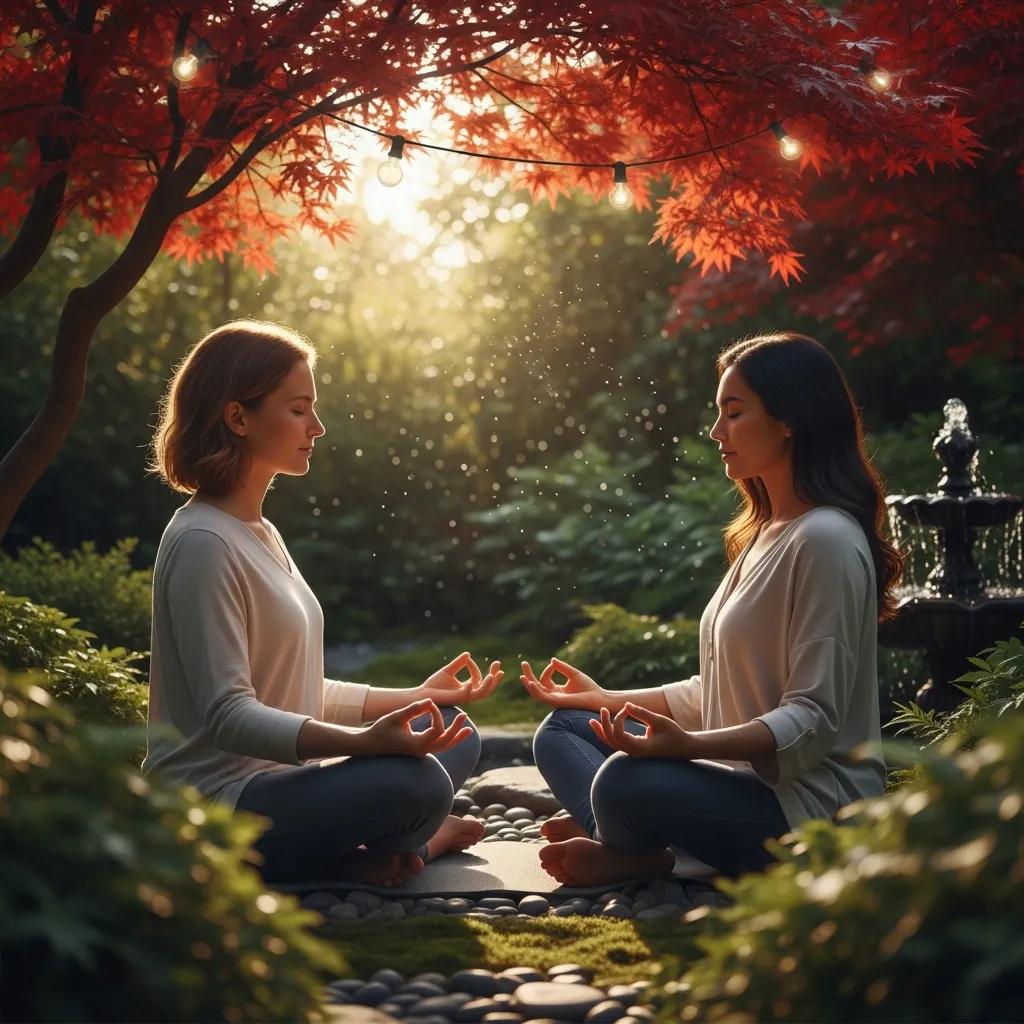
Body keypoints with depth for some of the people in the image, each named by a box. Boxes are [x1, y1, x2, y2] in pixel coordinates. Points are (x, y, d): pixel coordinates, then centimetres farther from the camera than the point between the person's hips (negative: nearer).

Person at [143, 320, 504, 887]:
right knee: (414, 784, -32)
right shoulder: (202, 544, -16)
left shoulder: (260, 535, 16)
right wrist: (363, 741, -34)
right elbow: (228, 714, -23)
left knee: (456, 737, 13)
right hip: (219, 806, -10)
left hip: (272, 777, 11)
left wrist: (418, 696, 17)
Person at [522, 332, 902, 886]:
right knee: (561, 730, 10)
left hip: (809, 804, -11)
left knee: (625, 780, -35)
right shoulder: (763, 535, 16)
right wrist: (605, 699, 16)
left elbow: (814, 719, -21)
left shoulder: (825, 540, -16)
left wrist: (689, 744, -33)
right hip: (745, 776, 11)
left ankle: (652, 859, -3)